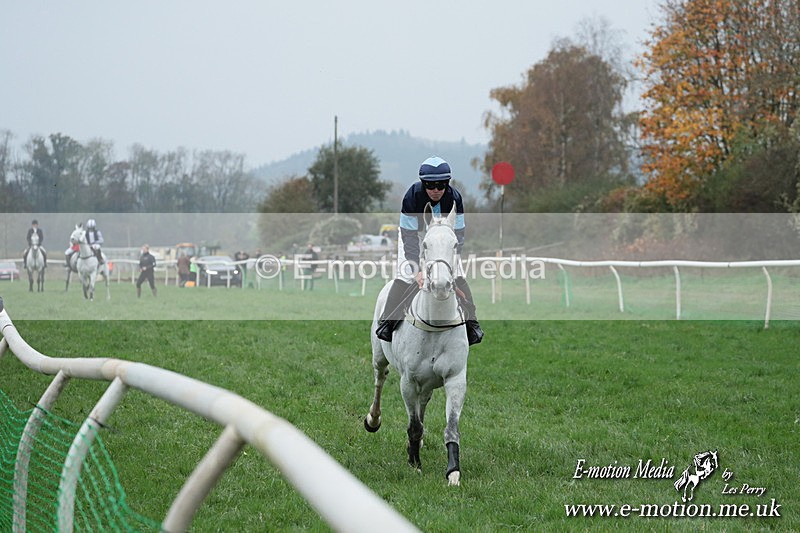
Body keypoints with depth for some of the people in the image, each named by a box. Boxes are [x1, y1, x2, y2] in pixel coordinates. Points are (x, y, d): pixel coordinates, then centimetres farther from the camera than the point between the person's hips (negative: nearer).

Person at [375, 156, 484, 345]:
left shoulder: (454, 198, -28)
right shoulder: (412, 196, -34)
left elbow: (458, 236, -21)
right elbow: (409, 238, -31)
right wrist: (418, 270, -39)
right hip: (413, 233, -2)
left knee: (457, 276, -10)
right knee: (405, 277, -17)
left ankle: (471, 321, 1)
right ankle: (387, 320, -4)